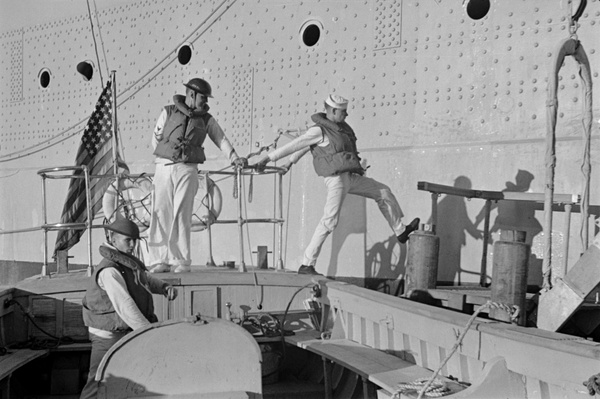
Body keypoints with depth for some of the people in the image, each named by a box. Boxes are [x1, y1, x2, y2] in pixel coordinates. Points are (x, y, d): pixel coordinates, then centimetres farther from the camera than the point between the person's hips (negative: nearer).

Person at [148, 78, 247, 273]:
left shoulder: (206, 119, 12)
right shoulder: (168, 112, 9)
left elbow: (221, 139, 11)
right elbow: (155, 139, 10)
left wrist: (234, 157, 0)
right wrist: (168, 154, 0)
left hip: (188, 170, 0)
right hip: (164, 167, 0)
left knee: (182, 214, -5)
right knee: (160, 213, -2)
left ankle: (182, 261, 1)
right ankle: (159, 260, 4)